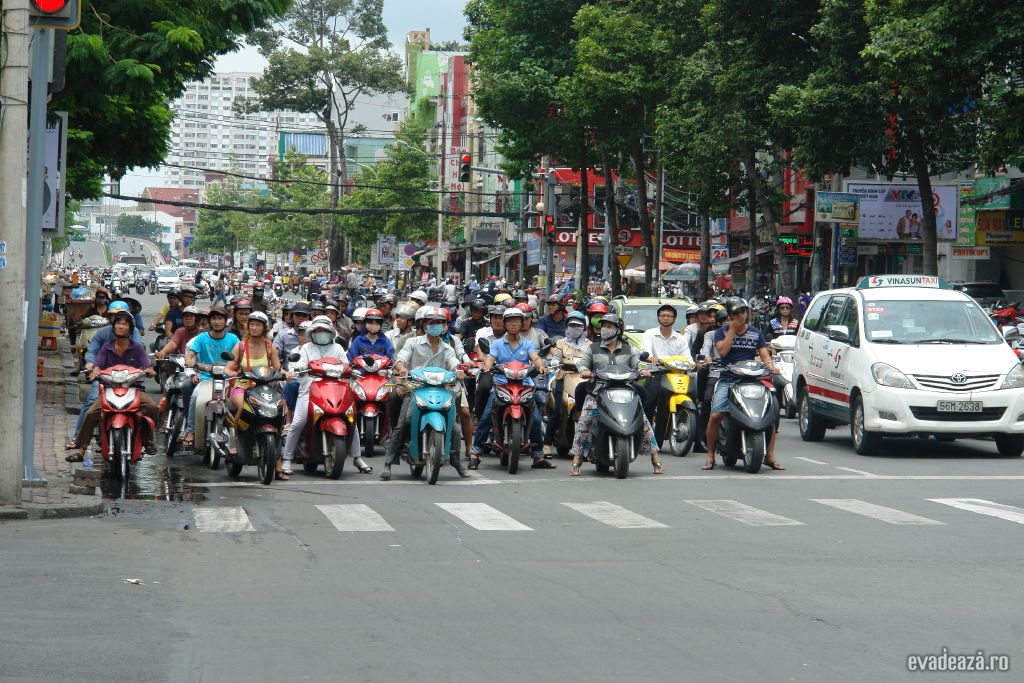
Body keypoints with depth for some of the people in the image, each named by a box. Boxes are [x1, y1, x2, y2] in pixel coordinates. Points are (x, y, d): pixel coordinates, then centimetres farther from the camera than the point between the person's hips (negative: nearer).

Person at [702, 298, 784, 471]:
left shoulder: (756, 334, 16)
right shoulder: (722, 332, 10)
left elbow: (764, 354, 6)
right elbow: (722, 350, -8)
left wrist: (770, 365, -15)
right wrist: (733, 329, -5)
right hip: (728, 381, -2)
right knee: (716, 415, -20)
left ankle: (770, 456, -6)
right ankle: (710, 456, -7)